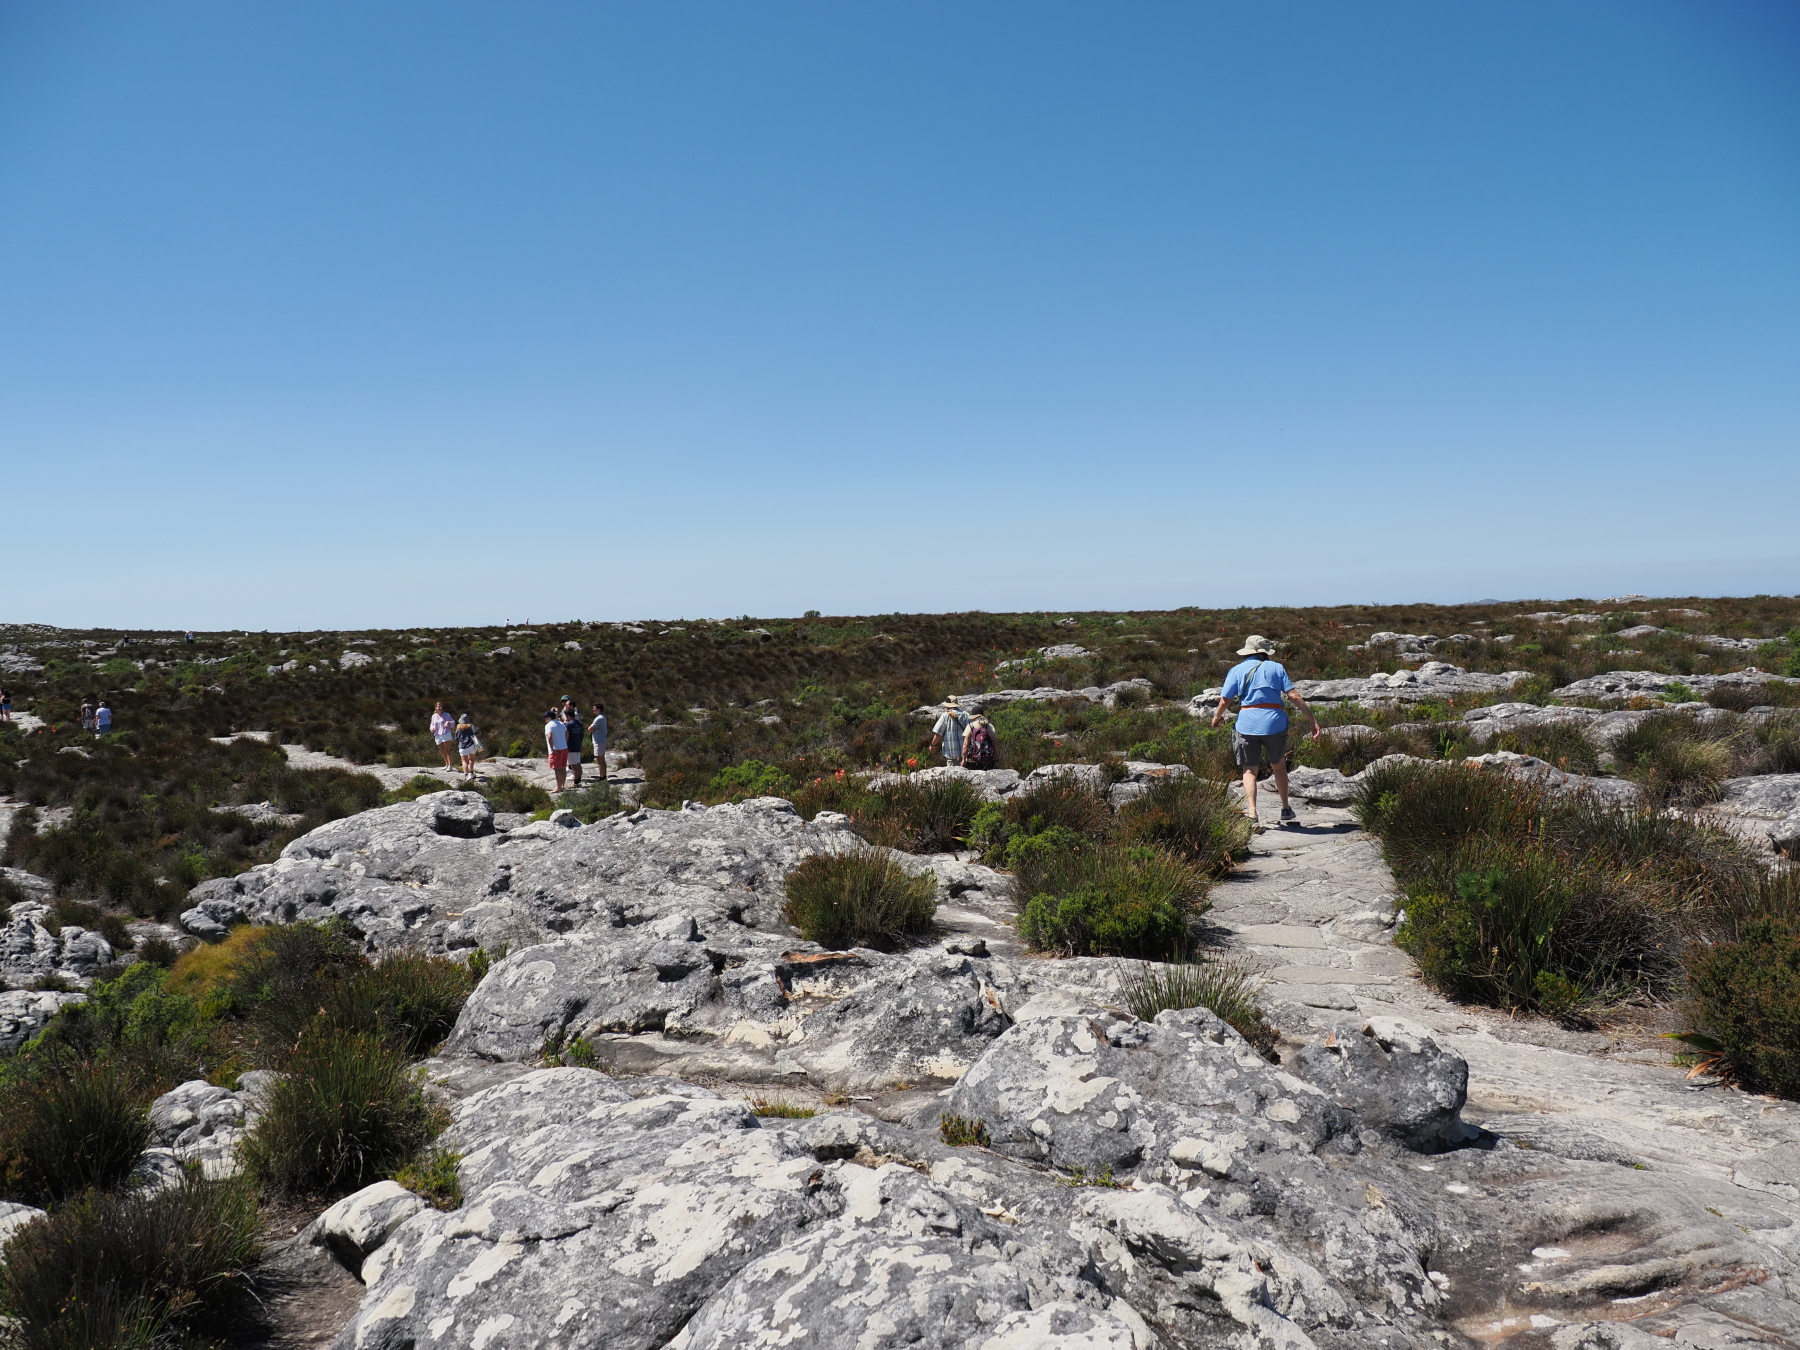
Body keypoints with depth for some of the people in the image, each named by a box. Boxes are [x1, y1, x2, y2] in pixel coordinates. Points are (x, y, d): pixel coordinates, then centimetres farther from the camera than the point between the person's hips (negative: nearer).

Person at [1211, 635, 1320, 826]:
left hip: (1247, 724, 0)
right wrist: (1313, 718, 1)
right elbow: (1294, 696, -2)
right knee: (1279, 766, 20)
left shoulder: (1237, 670, 8)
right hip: (1274, 723, 0)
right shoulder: (1276, 667, 7)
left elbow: (1224, 700, 1)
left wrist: (1216, 718, 19)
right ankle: (1285, 809, 26)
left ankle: (1251, 812, -8)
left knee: (1249, 770, 7)